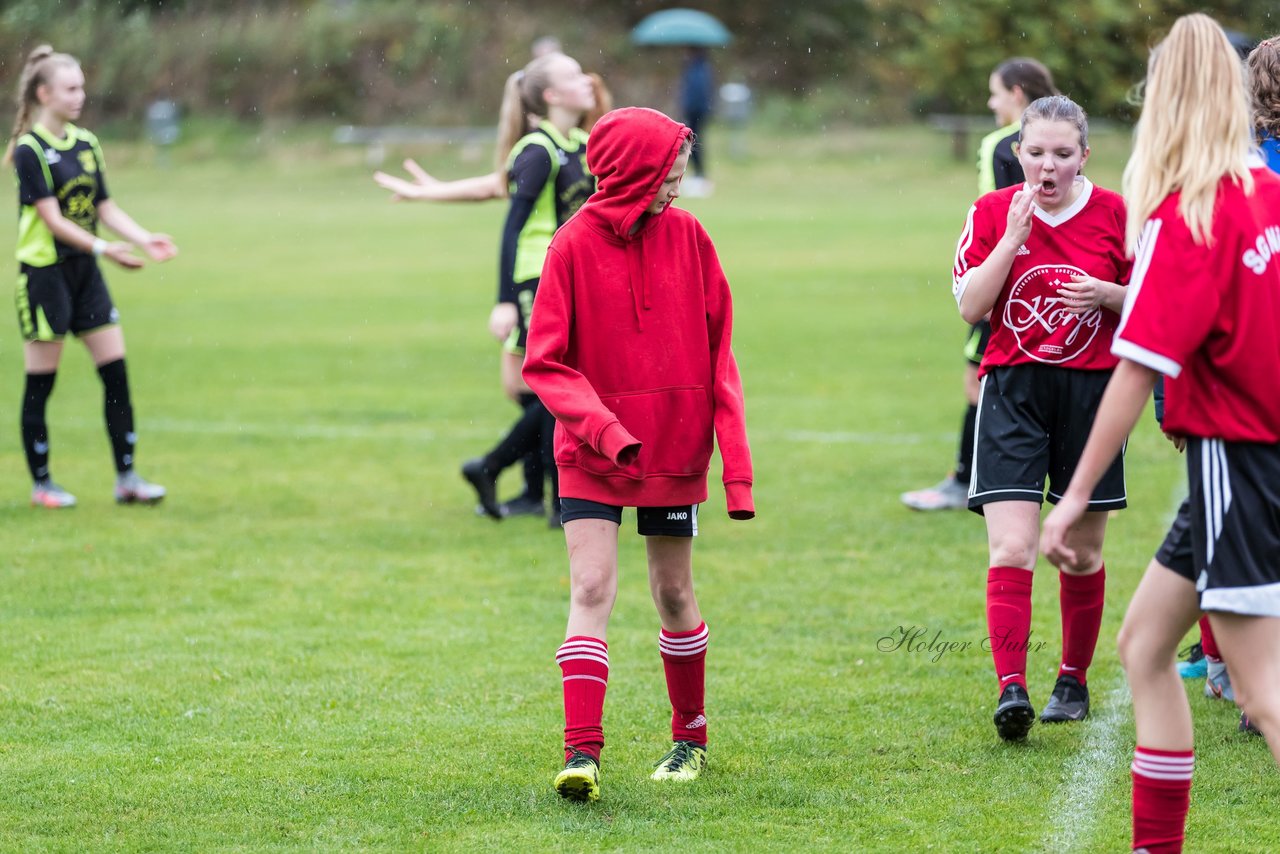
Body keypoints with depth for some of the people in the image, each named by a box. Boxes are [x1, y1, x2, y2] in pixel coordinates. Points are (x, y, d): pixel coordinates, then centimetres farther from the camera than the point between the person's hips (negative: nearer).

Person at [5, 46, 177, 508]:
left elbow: (105, 207, 11)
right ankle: (42, 484, 11)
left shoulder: (87, 143, 9)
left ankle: (126, 478, 6)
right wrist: (102, 248, -28)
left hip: (85, 271, 7)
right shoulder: (30, 150, -12)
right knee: (40, 384, 1)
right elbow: (52, 219, -19)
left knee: (116, 373, 1)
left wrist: (144, 239, -5)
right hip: (44, 273, -7)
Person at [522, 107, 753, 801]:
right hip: (592, 455, -3)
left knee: (674, 593, 12)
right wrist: (603, 426, -23)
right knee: (592, 588, -13)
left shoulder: (687, 236, 0)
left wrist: (735, 456, -4)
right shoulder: (575, 245, -9)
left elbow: (718, 353, 2)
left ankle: (691, 737, 29)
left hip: (675, 450, 3)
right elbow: (545, 363, -9)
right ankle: (582, 753, -15)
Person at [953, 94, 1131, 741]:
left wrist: (1106, 293, -13)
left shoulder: (1115, 213, 0)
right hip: (1013, 390, -1)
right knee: (1011, 549, -13)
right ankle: (1011, 688, -16)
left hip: (1091, 390, 1)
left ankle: (1074, 680, 24)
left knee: (1081, 553, 9)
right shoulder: (992, 213, 1)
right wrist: (1015, 236, -15)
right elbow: (970, 306, -6)